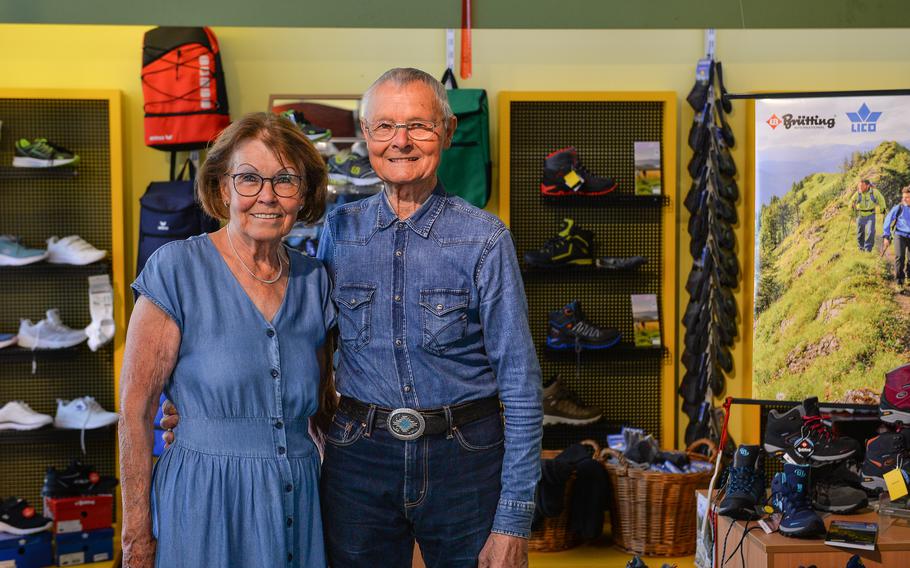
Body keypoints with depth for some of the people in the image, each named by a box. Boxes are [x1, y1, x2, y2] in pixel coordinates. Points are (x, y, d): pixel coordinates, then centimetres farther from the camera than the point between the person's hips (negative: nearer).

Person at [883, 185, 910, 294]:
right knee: (899, 257, -16)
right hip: (900, 235, -1)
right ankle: (899, 283, -8)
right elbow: (888, 221, 2)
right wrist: (886, 236, -1)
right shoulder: (898, 208, -5)